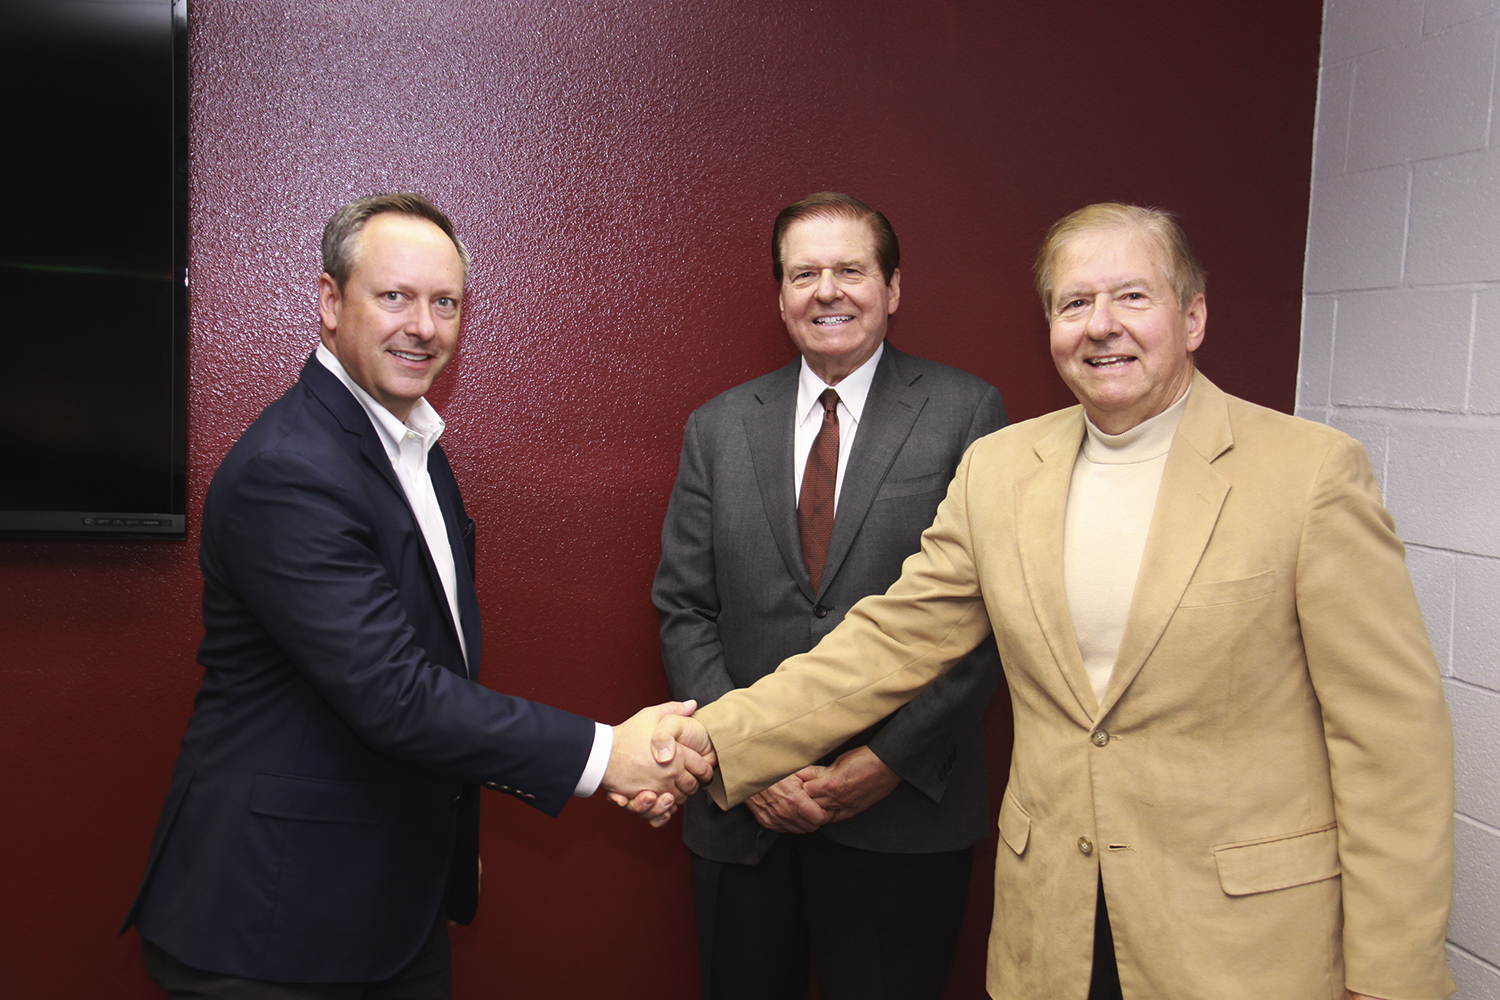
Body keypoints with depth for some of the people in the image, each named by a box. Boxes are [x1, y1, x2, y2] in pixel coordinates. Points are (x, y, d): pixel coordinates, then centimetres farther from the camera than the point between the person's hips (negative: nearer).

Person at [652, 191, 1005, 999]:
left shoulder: (966, 413, -2)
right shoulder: (718, 427, 7)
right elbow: (683, 609, 5)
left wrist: (892, 758, -11)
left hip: (906, 817, -2)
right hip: (744, 815, 3)